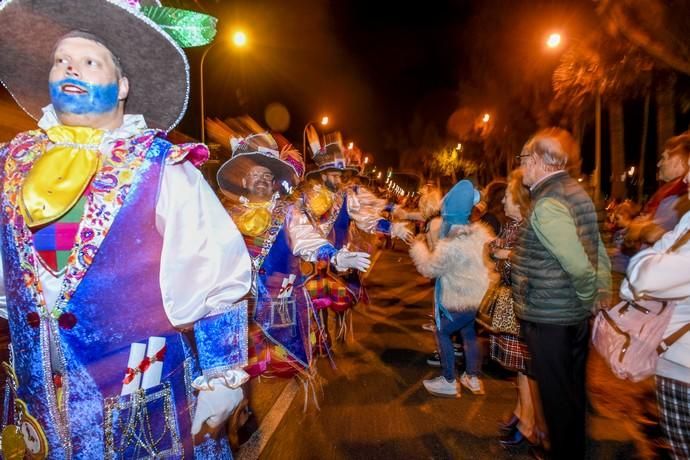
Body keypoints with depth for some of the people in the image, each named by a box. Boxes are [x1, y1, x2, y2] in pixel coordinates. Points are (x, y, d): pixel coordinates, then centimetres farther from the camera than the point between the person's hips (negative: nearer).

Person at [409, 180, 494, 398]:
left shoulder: (449, 246, -26)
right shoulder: (480, 231, -5)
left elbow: (429, 268, -11)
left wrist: (417, 246, 1)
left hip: (462, 302, -7)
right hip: (481, 296, 8)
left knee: (442, 332, 10)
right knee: (469, 333, 24)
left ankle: (449, 382, 16)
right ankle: (473, 378, 34)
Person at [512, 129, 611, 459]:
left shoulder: (547, 203, -21)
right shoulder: (574, 191, 9)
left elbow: (579, 266, -24)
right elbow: (599, 250, 11)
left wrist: (589, 298, -7)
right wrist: (604, 293, 12)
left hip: (548, 317, -9)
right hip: (575, 313, 10)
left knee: (556, 395, 7)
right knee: (573, 389, 22)